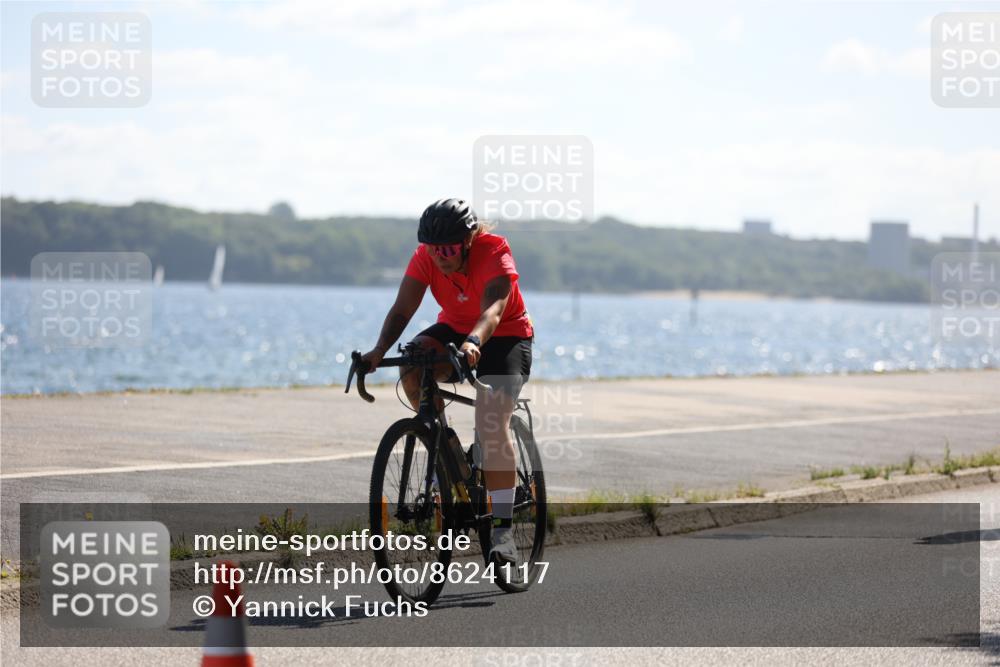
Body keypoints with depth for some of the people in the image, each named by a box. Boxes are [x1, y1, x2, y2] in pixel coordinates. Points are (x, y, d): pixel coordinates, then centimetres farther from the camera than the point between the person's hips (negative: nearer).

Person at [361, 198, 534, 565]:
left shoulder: (494, 253, -27)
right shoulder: (425, 258, -15)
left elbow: (492, 310, -42)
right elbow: (402, 309, -24)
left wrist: (474, 342, -63)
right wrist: (379, 350, -42)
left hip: (504, 337, -4)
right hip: (454, 329, 4)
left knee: (492, 425, -22)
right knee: (411, 366, -29)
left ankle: (502, 527, -17)